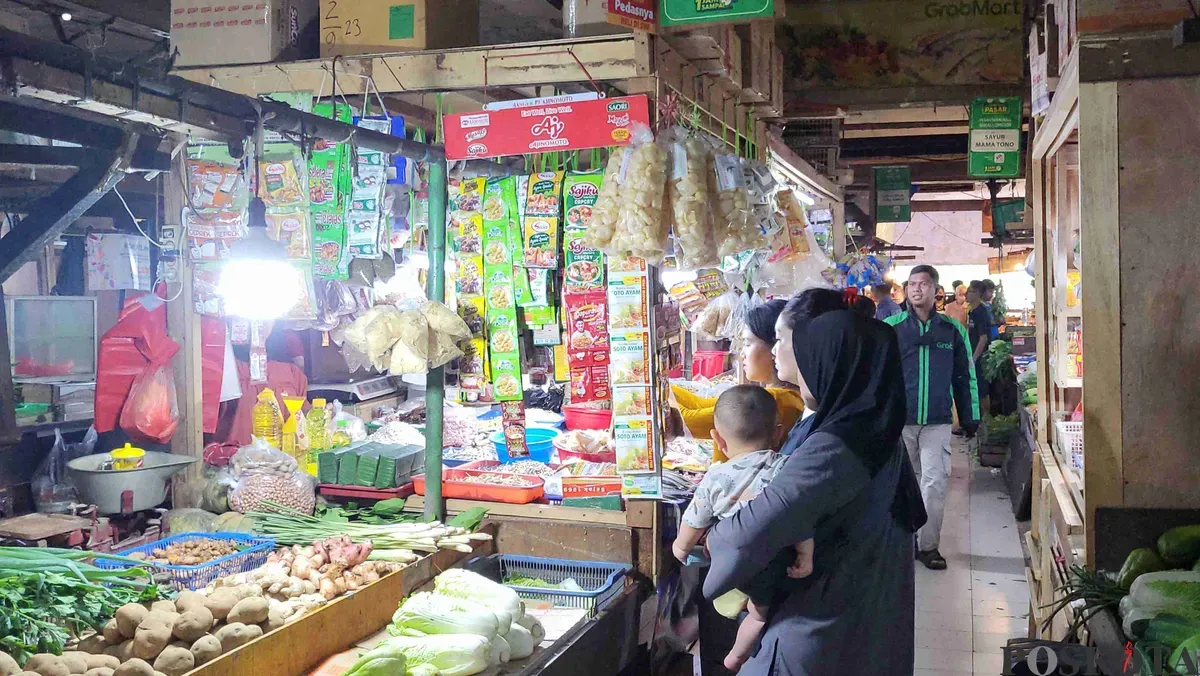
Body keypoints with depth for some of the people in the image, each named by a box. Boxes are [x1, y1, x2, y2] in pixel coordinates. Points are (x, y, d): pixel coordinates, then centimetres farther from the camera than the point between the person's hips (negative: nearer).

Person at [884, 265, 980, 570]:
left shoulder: (953, 330, 5)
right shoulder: (891, 328, -1)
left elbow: (965, 376, 10)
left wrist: (970, 417, 10)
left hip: (938, 421, 1)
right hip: (899, 420, -1)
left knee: (935, 482, -1)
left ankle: (929, 545, 10)